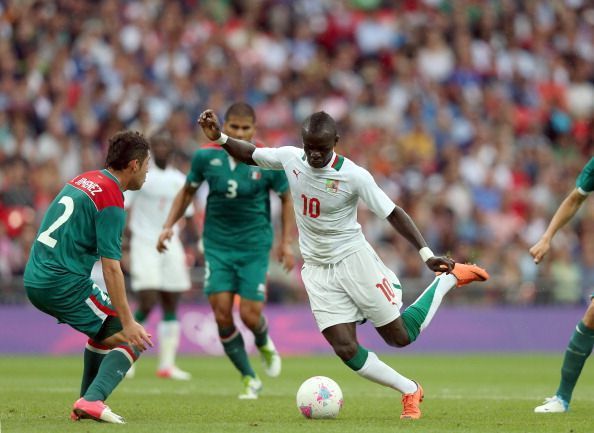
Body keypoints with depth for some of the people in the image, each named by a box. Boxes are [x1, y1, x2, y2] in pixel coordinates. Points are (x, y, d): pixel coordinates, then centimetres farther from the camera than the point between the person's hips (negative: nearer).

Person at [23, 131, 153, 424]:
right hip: (65, 284, -9)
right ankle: (92, 400, -20)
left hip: (35, 279, 9)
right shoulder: (111, 200, -13)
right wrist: (128, 322, -17)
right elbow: (111, 269, -18)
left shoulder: (83, 180, 14)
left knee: (105, 330, 29)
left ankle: (85, 405, 25)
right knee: (132, 341, -3)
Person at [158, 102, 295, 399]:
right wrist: (169, 226, 1)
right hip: (217, 246, 1)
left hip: (254, 246, -1)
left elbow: (286, 199, 4)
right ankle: (249, 379, 10)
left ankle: (264, 344, 31)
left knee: (250, 315, -8)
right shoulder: (206, 156, -6)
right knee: (222, 315, -8)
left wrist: (286, 242, -1)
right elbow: (187, 191, 11)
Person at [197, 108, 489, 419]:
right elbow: (250, 155, 12)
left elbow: (392, 213, -14)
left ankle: (449, 278, 26)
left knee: (401, 337, 2)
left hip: (353, 259, -3)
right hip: (317, 269, 4)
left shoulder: (354, 176, -19)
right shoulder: (289, 158, -7)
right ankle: (409, 392, 9)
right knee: (345, 349, -10)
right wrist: (219, 137, -6)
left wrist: (426, 254, -21)